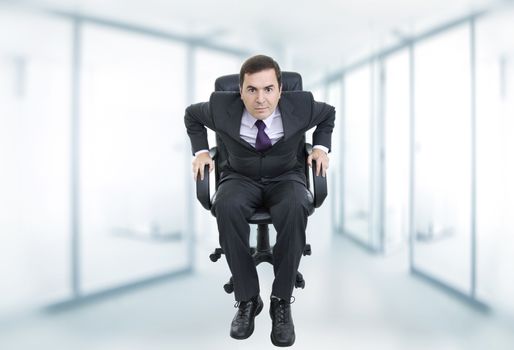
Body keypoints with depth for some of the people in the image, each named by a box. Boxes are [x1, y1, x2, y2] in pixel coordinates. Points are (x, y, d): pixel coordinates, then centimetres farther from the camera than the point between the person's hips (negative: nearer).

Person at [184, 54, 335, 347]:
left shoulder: (301, 106, -15)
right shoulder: (221, 107, -15)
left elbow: (329, 113, 9)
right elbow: (192, 114, 8)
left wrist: (321, 147, -1)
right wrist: (201, 151, -1)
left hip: (286, 178, 0)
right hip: (241, 178, 1)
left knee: (296, 208, -37)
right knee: (226, 207, -36)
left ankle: (282, 300, -19)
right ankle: (247, 298, -18)